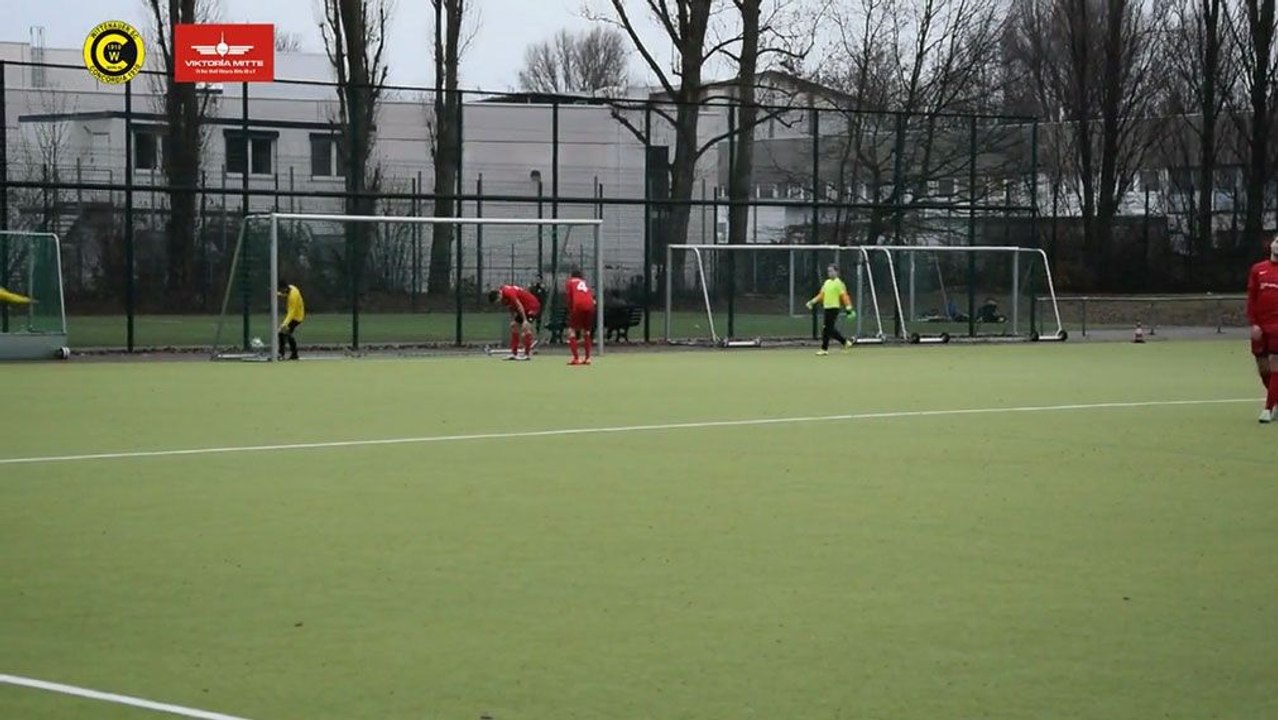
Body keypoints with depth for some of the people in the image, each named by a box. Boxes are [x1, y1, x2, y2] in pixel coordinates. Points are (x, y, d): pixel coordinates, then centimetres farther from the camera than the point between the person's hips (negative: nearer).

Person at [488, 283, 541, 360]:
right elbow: (511, 308, 10)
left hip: (532, 306, -10)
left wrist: (525, 320, -25)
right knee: (514, 326, 7)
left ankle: (528, 354, -17)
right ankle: (514, 353, 9)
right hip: (524, 308, 10)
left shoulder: (508, 293, -29)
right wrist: (513, 319, 3)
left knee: (526, 327, -19)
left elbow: (519, 306, -27)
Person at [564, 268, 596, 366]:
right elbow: (592, 296, 18)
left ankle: (576, 358, -9)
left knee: (572, 331, 3)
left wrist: (570, 310, 14)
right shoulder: (585, 283, 30)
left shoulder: (570, 282, 18)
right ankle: (587, 358, 18)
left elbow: (569, 298, 8)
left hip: (578, 305, -4)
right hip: (590, 305, 4)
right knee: (586, 332, 20)